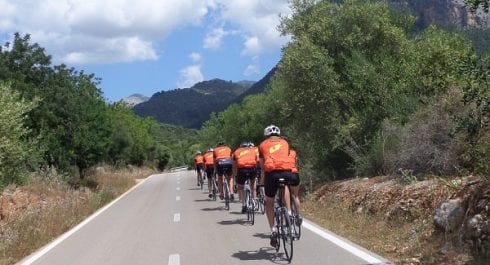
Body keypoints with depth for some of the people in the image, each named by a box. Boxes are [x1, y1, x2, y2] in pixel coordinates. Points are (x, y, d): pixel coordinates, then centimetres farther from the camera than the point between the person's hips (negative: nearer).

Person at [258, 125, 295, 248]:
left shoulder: (263, 145, 25)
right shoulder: (284, 142, 28)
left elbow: (262, 167, 28)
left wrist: (263, 182, 38)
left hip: (271, 172, -1)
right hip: (287, 171, 1)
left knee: (269, 203, 18)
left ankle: (273, 230, 7)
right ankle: (289, 212, 22)